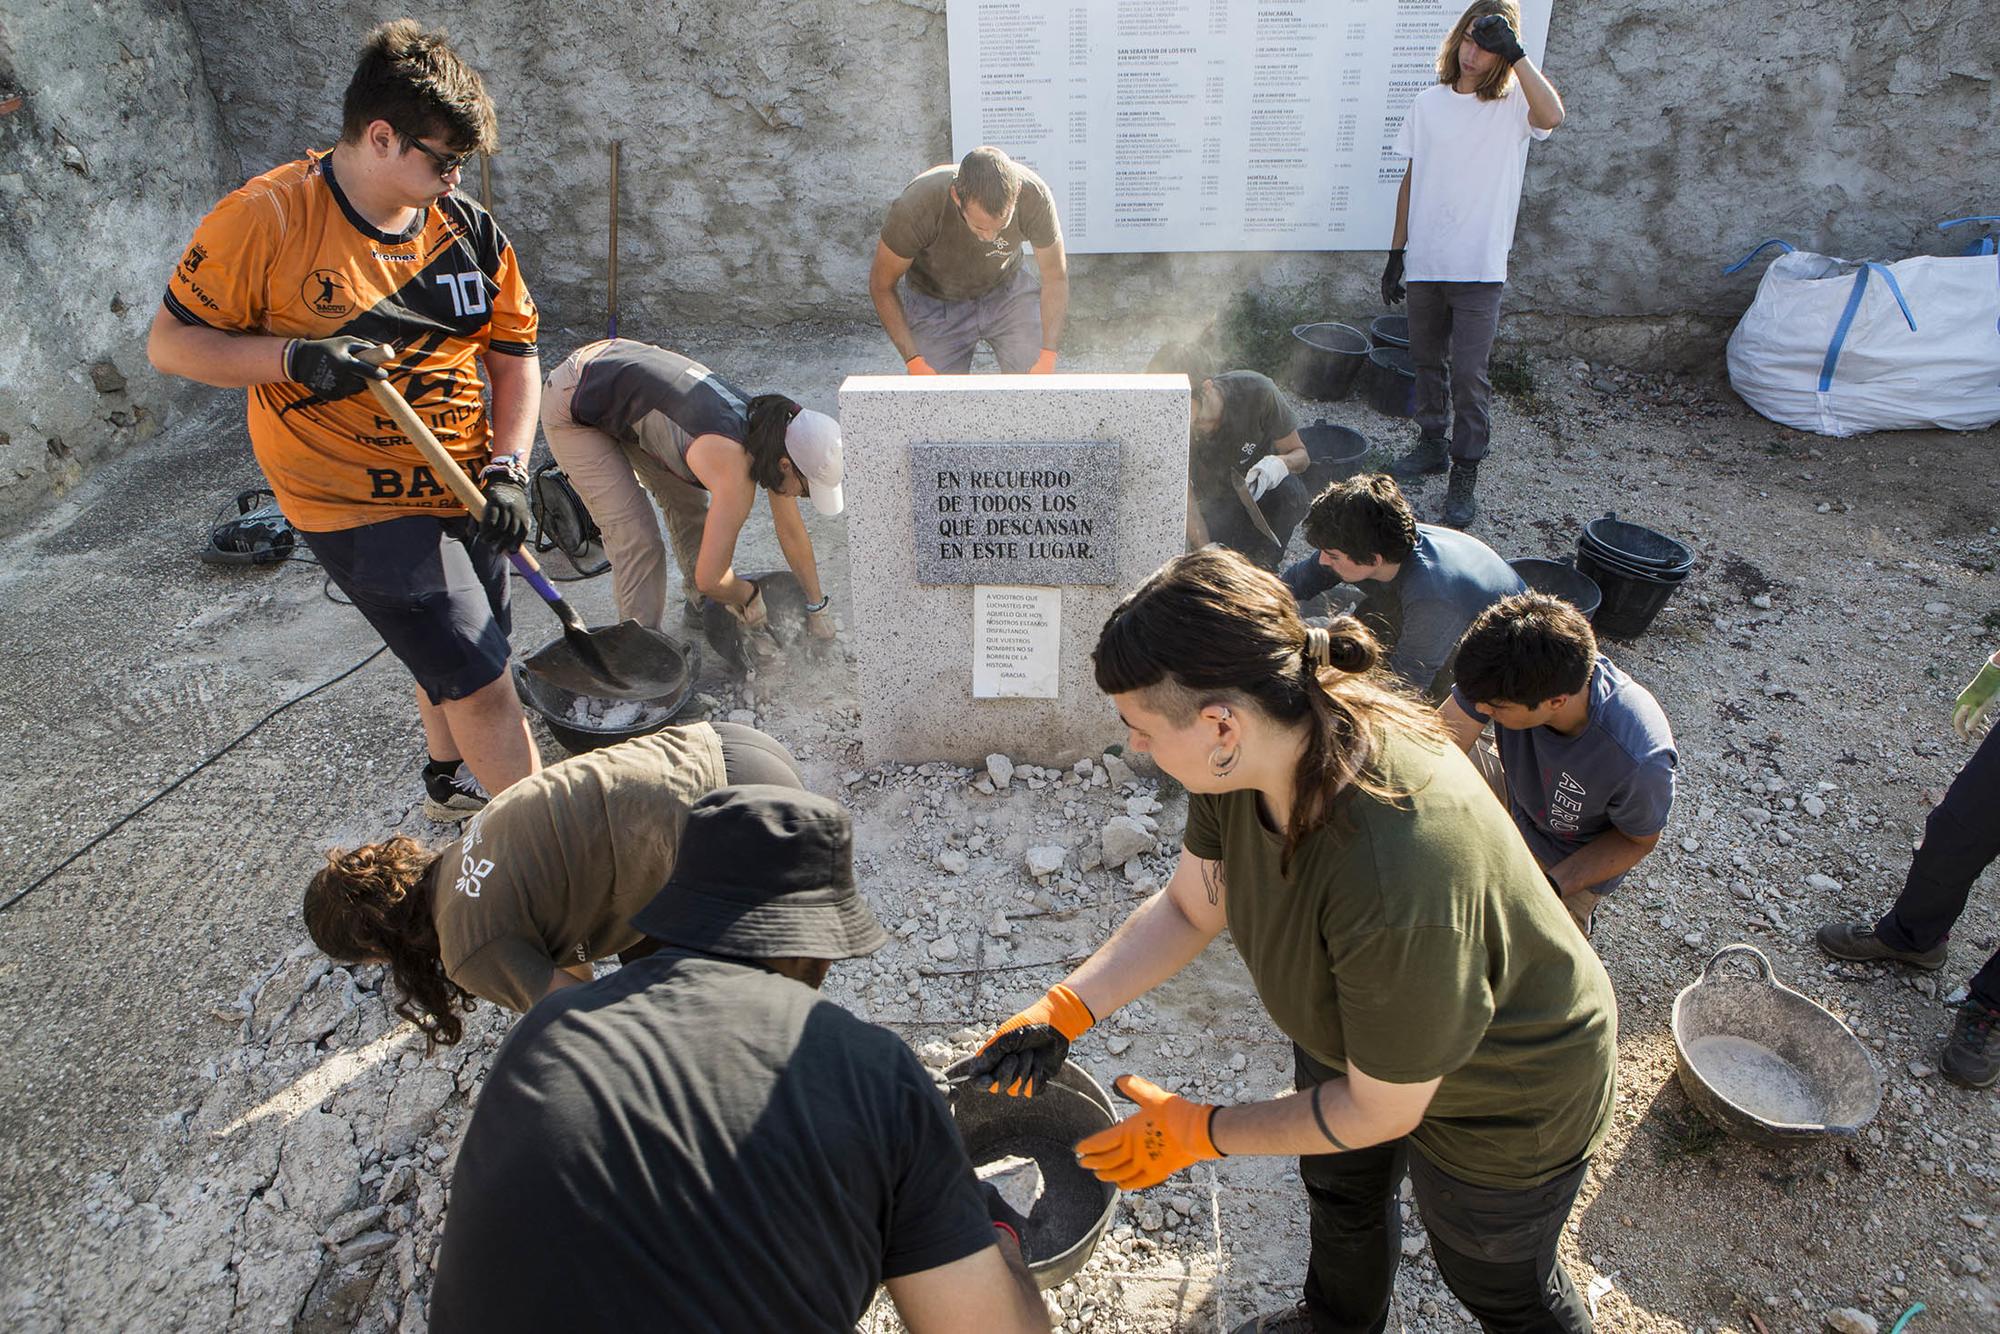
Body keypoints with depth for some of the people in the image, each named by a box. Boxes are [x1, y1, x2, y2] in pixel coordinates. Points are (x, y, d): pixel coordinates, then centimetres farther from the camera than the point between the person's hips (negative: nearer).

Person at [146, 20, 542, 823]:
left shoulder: (469, 229, -1)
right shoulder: (267, 219, -14)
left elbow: (513, 357, 4)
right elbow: (171, 344, -8)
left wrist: (506, 469, -10)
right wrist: (297, 356, -25)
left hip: (463, 493, 6)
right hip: (358, 506, -6)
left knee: (452, 658, 23)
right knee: (479, 681, -10)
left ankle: (449, 786, 49)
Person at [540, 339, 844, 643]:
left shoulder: (768, 427, -10)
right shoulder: (736, 473, -34)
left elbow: (792, 531, 2)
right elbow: (709, 579, -31)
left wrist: (817, 606, 10)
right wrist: (748, 598, -9)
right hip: (573, 407, -8)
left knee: (690, 504, 12)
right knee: (634, 537, -12)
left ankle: (702, 609, 30)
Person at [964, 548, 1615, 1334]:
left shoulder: (1396, 882, -47)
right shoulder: (1246, 752, -26)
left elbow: (1382, 1109, -29)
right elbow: (1189, 909, -8)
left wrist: (1198, 1134, -19)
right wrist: (1061, 1012, -18)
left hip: (1501, 1097, -6)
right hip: (1348, 1031, 7)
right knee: (1338, 1191, 33)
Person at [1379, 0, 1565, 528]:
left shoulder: (1512, 103, -4)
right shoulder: (1429, 102, 7)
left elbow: (1553, 115, -28)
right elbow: (1411, 179, 11)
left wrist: (1514, 52, -27)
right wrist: (1397, 251, 9)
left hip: (1479, 266, -4)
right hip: (1425, 261, 4)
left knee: (1469, 372, -5)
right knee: (1427, 359, 15)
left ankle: (1465, 473, 4)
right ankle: (1432, 444, 34)